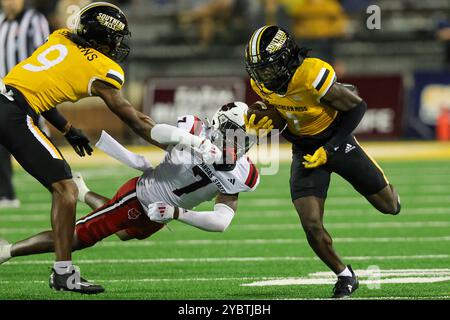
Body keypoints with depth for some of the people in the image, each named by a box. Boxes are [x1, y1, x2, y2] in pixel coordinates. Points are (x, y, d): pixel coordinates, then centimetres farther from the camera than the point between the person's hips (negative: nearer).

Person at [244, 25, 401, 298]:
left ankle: (390, 193, 49)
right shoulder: (261, 82, -13)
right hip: (304, 151, 4)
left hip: (337, 142, -4)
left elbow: (357, 107, -21)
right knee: (311, 225, -11)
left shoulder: (314, 75, -33)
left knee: (388, 205, 10)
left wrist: (329, 149, -21)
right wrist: (267, 120, -12)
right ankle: (345, 276, 12)